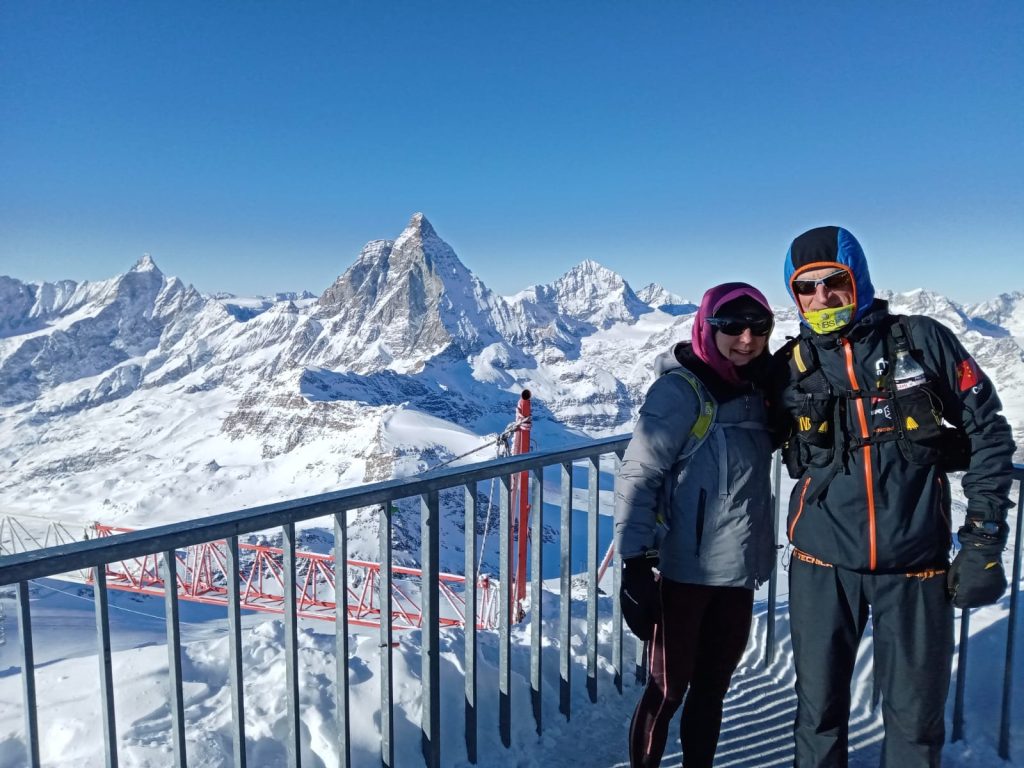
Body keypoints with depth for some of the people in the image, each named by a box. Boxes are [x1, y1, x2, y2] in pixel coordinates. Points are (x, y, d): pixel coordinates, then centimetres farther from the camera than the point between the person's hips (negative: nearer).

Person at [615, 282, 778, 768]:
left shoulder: (754, 389, 9)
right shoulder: (681, 389, -12)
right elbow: (638, 476, -16)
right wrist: (636, 561, -19)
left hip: (739, 569, 6)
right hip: (686, 571, -6)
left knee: (712, 687, 17)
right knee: (667, 688, 6)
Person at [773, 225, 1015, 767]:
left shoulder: (923, 341, -3)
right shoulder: (790, 367, 0)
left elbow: (988, 433, 1)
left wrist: (984, 538, -2)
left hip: (916, 564, 0)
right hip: (822, 565, 1)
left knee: (916, 715, 13)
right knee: (819, 708, 14)